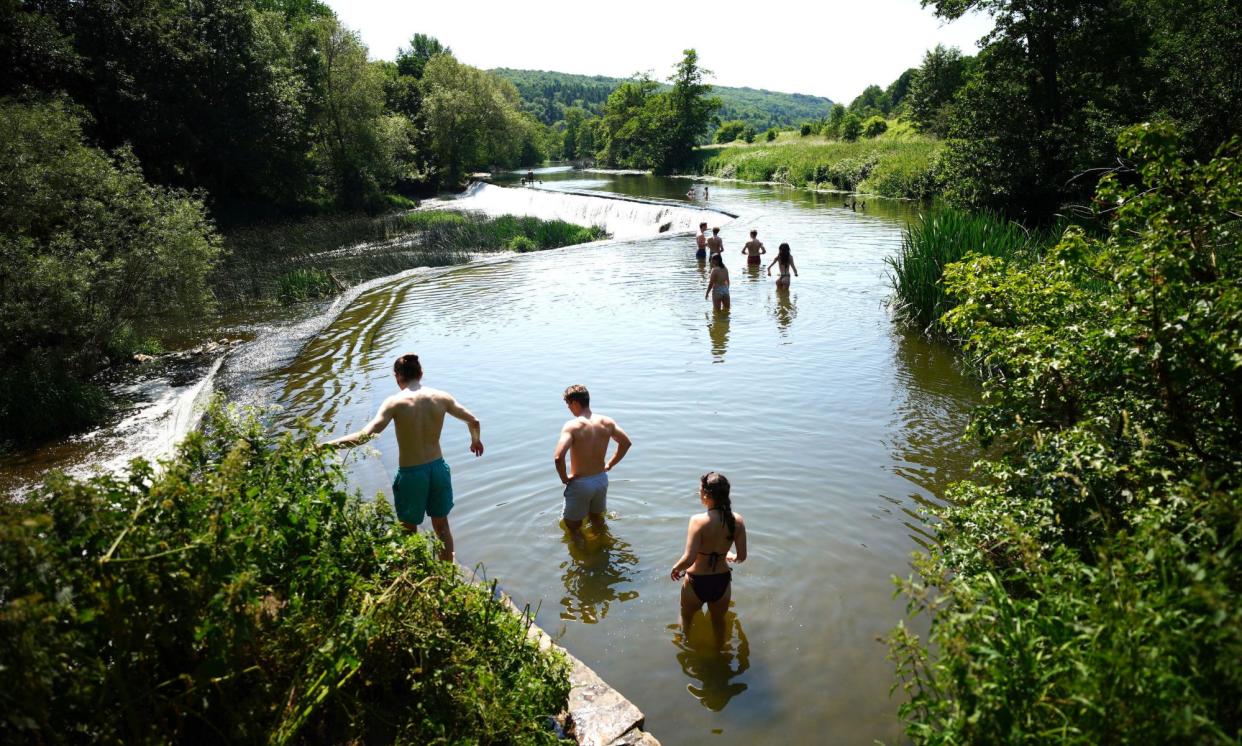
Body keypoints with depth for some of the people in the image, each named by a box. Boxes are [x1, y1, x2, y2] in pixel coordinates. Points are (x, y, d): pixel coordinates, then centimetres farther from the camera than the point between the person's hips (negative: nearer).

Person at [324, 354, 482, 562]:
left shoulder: (395, 402, -15)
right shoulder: (441, 397, -4)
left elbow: (366, 435, -25)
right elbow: (474, 421, 6)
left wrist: (325, 445, -19)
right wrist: (475, 440, 28)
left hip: (410, 474, -4)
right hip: (438, 468, 4)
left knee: (409, 532, 18)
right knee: (442, 525, 23)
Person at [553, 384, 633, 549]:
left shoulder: (572, 426, -22)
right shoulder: (607, 422, -5)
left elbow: (558, 457, -32)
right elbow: (626, 442, 6)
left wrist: (564, 478, -15)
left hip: (579, 483, -6)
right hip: (601, 479, 6)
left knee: (573, 526, 14)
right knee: (597, 517, 30)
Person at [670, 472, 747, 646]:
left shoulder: (698, 521, -26)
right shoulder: (737, 520, -14)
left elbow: (689, 558, -27)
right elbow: (742, 557, -6)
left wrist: (675, 568, -6)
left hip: (697, 582, -3)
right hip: (722, 581, 3)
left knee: (686, 618, 29)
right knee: (719, 621, 30)